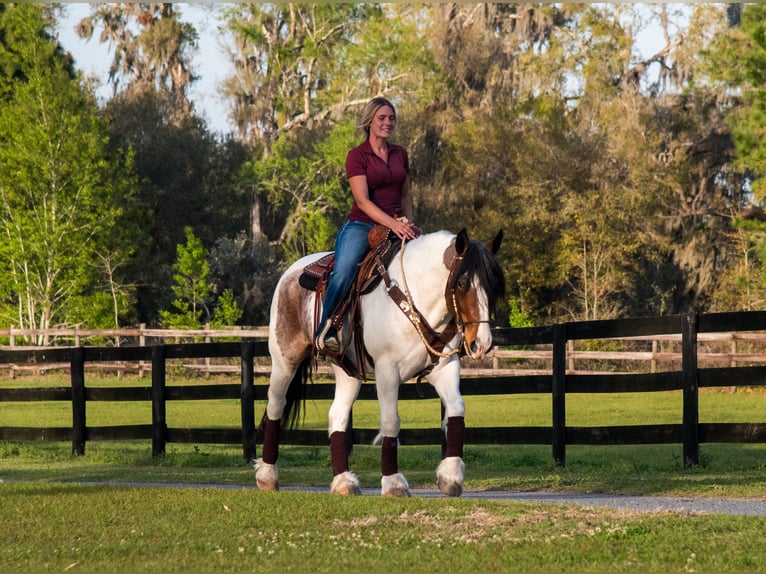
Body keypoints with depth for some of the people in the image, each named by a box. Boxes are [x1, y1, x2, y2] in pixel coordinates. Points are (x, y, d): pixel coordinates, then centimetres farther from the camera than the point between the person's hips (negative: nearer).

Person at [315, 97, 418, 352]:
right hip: (361, 226, -6)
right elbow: (363, 200, -14)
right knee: (344, 270, -31)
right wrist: (394, 225, -24)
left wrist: (409, 224, 3)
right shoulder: (357, 156, -4)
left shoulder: (400, 154, 14)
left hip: (394, 228, 6)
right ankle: (325, 329, -26)